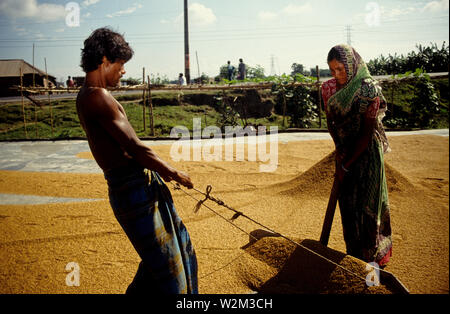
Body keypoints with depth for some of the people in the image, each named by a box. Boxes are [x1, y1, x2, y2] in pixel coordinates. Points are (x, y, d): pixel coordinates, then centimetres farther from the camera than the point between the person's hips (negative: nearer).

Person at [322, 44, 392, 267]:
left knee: (366, 206, 2)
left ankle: (373, 258, 20)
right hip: (345, 152, 6)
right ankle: (353, 255, 29)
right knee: (347, 204, 12)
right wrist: (340, 152, -3)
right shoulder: (329, 88, 0)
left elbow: (367, 133, -17)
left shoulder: (369, 90, -17)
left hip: (366, 154, -5)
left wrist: (347, 165, -15)